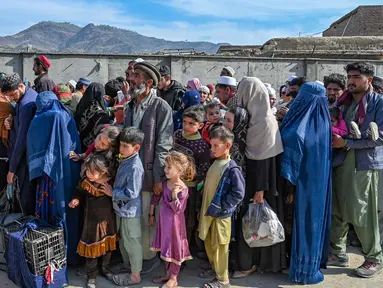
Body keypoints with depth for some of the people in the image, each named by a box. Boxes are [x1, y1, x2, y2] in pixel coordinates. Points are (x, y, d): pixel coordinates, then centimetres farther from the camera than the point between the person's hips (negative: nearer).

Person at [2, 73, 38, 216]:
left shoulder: (26, 104, -23)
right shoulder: (31, 95, 7)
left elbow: (22, 138, -25)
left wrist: (12, 169, -20)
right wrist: (12, 121, -4)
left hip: (27, 156, -10)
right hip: (33, 153, 10)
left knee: (26, 196, 0)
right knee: (32, 193, 19)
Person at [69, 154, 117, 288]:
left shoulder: (111, 183, -17)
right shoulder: (85, 183, -14)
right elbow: (80, 193, 5)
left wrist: (112, 194, -26)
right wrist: (76, 200, -13)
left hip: (108, 220, 1)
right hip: (92, 221, 0)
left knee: (107, 246, 18)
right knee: (92, 247, 6)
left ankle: (105, 268, 41)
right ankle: (92, 275, 23)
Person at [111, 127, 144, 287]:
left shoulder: (135, 167, -25)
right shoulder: (124, 160, 2)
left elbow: (131, 193, -25)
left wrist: (112, 192, -17)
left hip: (130, 211, -9)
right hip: (121, 209, 9)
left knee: (132, 242, 7)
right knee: (122, 240, 23)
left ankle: (135, 275, 22)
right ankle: (127, 265, 43)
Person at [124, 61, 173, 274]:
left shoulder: (161, 107, -7)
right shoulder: (130, 107, 12)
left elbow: (163, 145, -10)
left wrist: (158, 177, -14)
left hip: (148, 174, -5)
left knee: (149, 218, 3)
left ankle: (150, 256, 22)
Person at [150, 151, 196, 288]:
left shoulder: (182, 189, -22)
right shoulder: (165, 183, -3)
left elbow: (178, 210, -21)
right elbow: (156, 197, 9)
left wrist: (174, 195, -34)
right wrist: (152, 214, 13)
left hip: (174, 223, -7)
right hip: (164, 220, 7)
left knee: (175, 248, 9)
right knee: (166, 248, 20)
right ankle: (168, 273, 37)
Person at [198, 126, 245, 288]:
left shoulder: (232, 168, -17)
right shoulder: (215, 163, 6)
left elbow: (238, 193, -19)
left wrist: (220, 207, -16)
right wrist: (204, 208, 13)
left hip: (221, 214, -7)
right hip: (208, 211, 7)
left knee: (219, 245, 4)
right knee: (208, 243, 19)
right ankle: (214, 267, 40)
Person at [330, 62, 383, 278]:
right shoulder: (342, 102, 13)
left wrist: (346, 143, -16)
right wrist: (333, 139, -3)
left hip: (365, 164, -5)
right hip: (341, 161, 6)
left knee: (361, 213, -1)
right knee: (337, 210, 8)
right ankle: (338, 253, 24)